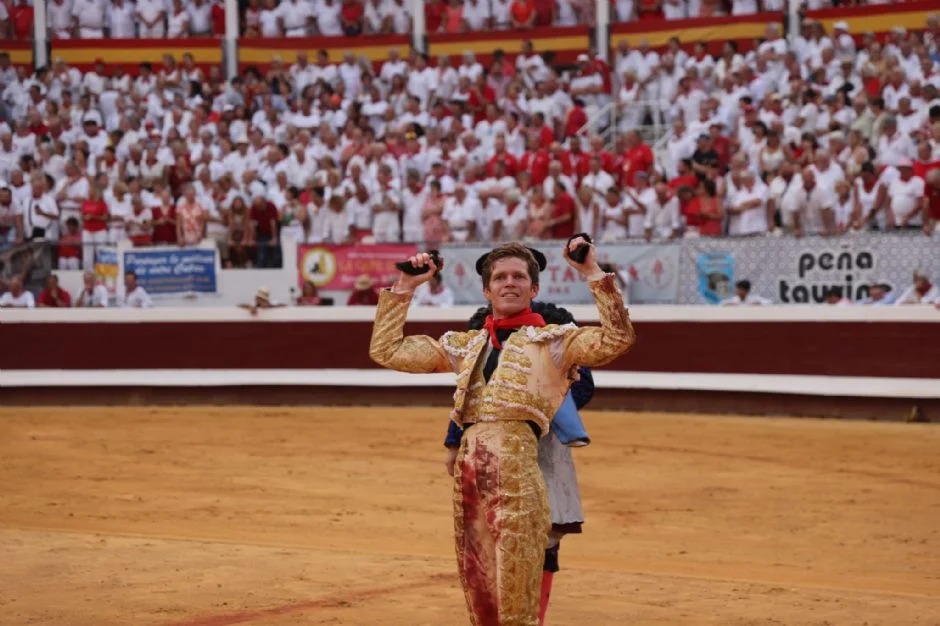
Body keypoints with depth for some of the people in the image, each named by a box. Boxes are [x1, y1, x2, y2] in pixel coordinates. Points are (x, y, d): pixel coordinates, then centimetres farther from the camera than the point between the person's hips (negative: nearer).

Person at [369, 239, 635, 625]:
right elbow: (386, 351, 22)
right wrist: (404, 288, 20)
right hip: (467, 470, 5)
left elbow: (618, 339, -7)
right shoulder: (465, 346, 20)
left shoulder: (555, 341, 9)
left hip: (516, 468, -5)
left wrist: (593, 274, -8)